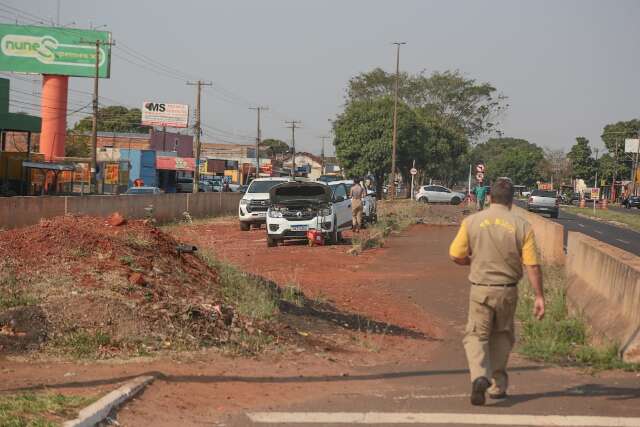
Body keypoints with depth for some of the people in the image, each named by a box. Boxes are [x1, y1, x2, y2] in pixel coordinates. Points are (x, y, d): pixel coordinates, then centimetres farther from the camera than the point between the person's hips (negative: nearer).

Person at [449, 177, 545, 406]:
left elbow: (456, 256, -3)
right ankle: (498, 385, 24)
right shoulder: (522, 226, -5)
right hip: (508, 290, 1)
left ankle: (479, 376, -19)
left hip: (480, 289, -1)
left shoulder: (471, 222, -5)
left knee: (476, 336, 6)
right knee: (502, 336, 19)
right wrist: (539, 297, -1)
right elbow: (532, 266, -7)